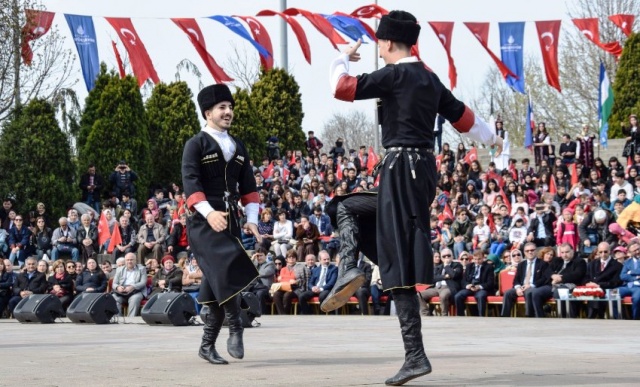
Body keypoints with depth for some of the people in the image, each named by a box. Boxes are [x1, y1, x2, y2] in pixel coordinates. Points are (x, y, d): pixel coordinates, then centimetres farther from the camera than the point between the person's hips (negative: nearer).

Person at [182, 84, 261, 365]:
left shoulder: (238, 147, 18)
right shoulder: (196, 144, -1)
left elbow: (248, 187, 18)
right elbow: (190, 182, -13)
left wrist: (252, 220, 6)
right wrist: (209, 212, -27)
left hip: (230, 222, 6)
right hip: (204, 222, -6)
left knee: (220, 285, 4)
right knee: (227, 269, -24)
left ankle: (207, 346, 11)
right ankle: (236, 330, -17)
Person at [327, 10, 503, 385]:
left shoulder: (395, 74, -9)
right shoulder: (429, 78, 14)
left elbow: (343, 88, -13)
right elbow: (461, 115, 26)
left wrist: (343, 58, 7)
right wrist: (491, 137, 44)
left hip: (402, 167, -9)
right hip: (424, 167, 9)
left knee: (401, 265, -9)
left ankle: (416, 355, -11)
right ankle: (350, 269, 6)